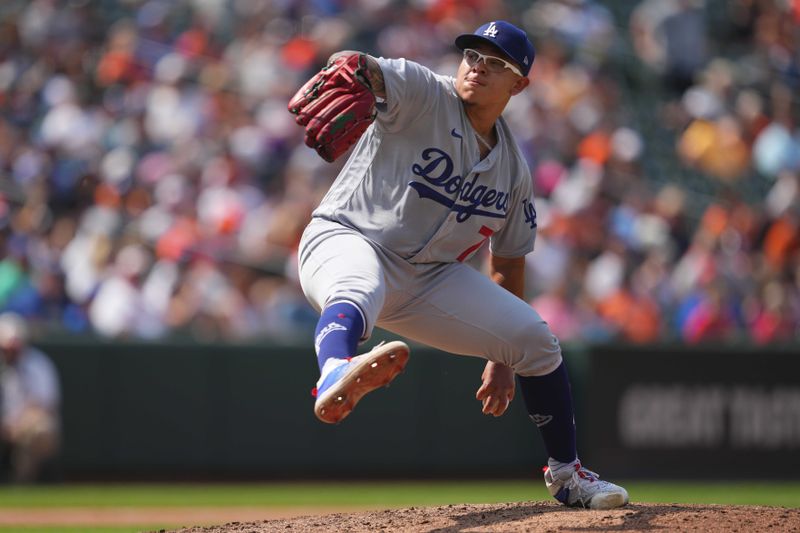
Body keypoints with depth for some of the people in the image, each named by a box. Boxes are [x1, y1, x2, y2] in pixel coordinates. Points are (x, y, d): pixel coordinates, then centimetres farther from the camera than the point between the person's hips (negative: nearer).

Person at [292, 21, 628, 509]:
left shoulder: (514, 169, 8)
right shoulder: (421, 93, -9)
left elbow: (508, 265, 16)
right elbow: (364, 71, -31)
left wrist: (502, 359, 12)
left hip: (429, 279, 6)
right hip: (345, 241, -6)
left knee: (536, 339, -2)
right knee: (359, 290, -42)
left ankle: (567, 475, 17)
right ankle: (336, 377, -78)